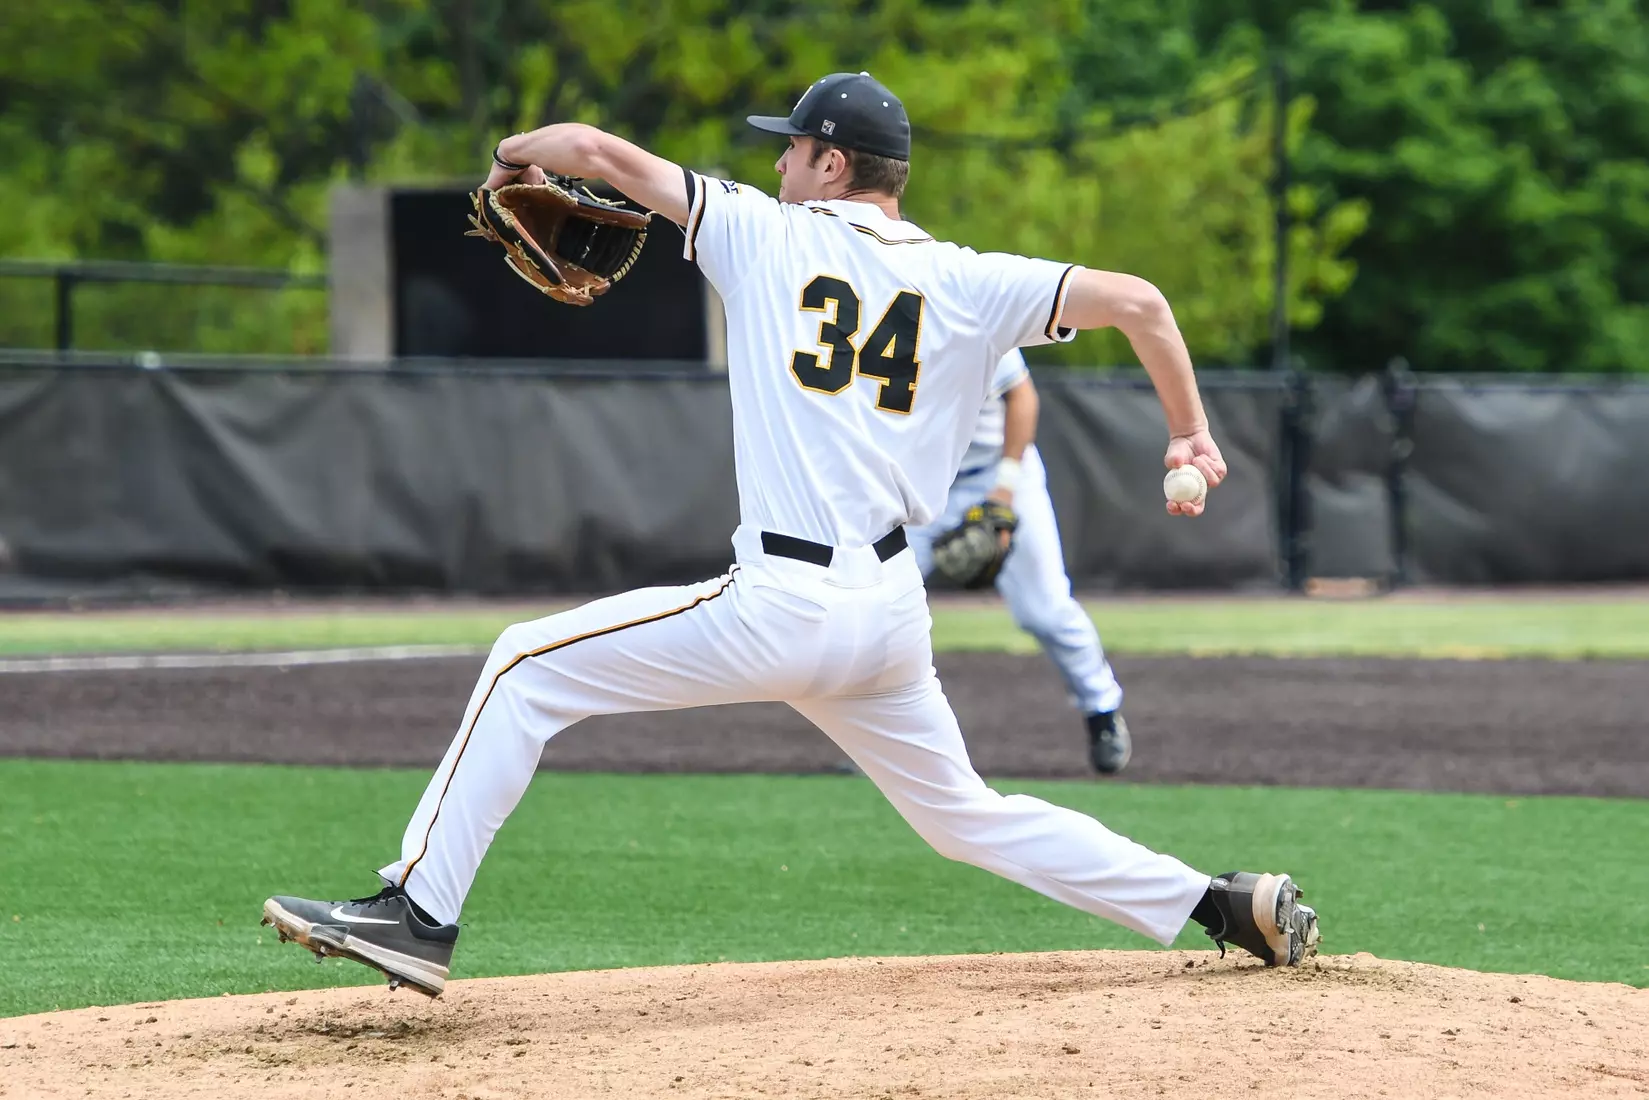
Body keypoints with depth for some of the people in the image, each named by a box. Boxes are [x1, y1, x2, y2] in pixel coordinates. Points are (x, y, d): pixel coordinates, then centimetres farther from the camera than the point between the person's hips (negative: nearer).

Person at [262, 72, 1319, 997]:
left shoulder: (766, 232, 1)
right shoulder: (965, 282, 9)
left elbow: (598, 149, 1)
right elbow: (1135, 299, 1)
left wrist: (518, 153, 23)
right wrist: (1191, 436, 12)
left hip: (784, 608, -6)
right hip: (894, 610, 6)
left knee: (529, 668, 4)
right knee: (965, 814, 23)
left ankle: (421, 913, -3)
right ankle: (1223, 904, 17)